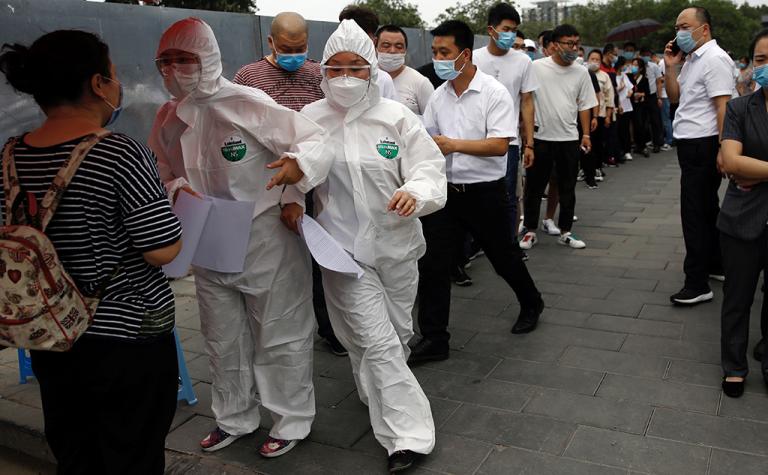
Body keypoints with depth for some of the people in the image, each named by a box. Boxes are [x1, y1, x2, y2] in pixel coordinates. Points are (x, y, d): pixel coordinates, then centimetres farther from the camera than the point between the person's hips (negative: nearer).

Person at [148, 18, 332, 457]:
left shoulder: (249, 103, -17)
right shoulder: (168, 118, 3)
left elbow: (316, 139, -18)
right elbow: (166, 174, 17)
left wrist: (298, 166, -40)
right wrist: (178, 189, -7)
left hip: (268, 242, -6)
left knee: (280, 336, 7)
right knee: (223, 338, 20)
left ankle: (293, 420, 29)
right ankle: (235, 418, 42)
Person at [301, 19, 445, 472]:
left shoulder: (397, 116, -5)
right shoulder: (311, 119, -2)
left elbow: (429, 167, -9)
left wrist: (416, 192, -31)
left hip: (397, 244, 2)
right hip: (345, 248, -2)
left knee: (398, 334, 20)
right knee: (378, 343, -5)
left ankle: (386, 406, 49)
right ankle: (408, 435, 9)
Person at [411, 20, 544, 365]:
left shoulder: (494, 93, -12)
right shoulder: (439, 95, 5)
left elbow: (499, 145, -20)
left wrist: (453, 144, -27)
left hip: (485, 192, -4)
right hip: (446, 190, 5)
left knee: (503, 257, 14)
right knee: (432, 265, -1)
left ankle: (531, 304, 43)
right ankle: (433, 340, 10)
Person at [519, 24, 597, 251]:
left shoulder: (581, 72, 5)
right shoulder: (536, 67, -6)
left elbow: (584, 105, 10)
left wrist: (586, 134, 7)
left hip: (569, 139, 3)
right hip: (540, 137, -3)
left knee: (567, 189, 11)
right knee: (534, 188, 5)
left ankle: (565, 232, 23)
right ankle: (530, 231, 18)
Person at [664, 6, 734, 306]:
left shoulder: (714, 59, -15)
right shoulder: (691, 59, 14)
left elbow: (723, 107, -20)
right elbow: (674, 98, 17)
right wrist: (671, 68, 3)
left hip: (703, 146, -10)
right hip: (691, 145, 10)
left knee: (695, 213, -8)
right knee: (707, 208, 19)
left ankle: (697, 284, -2)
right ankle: (715, 264, 33)